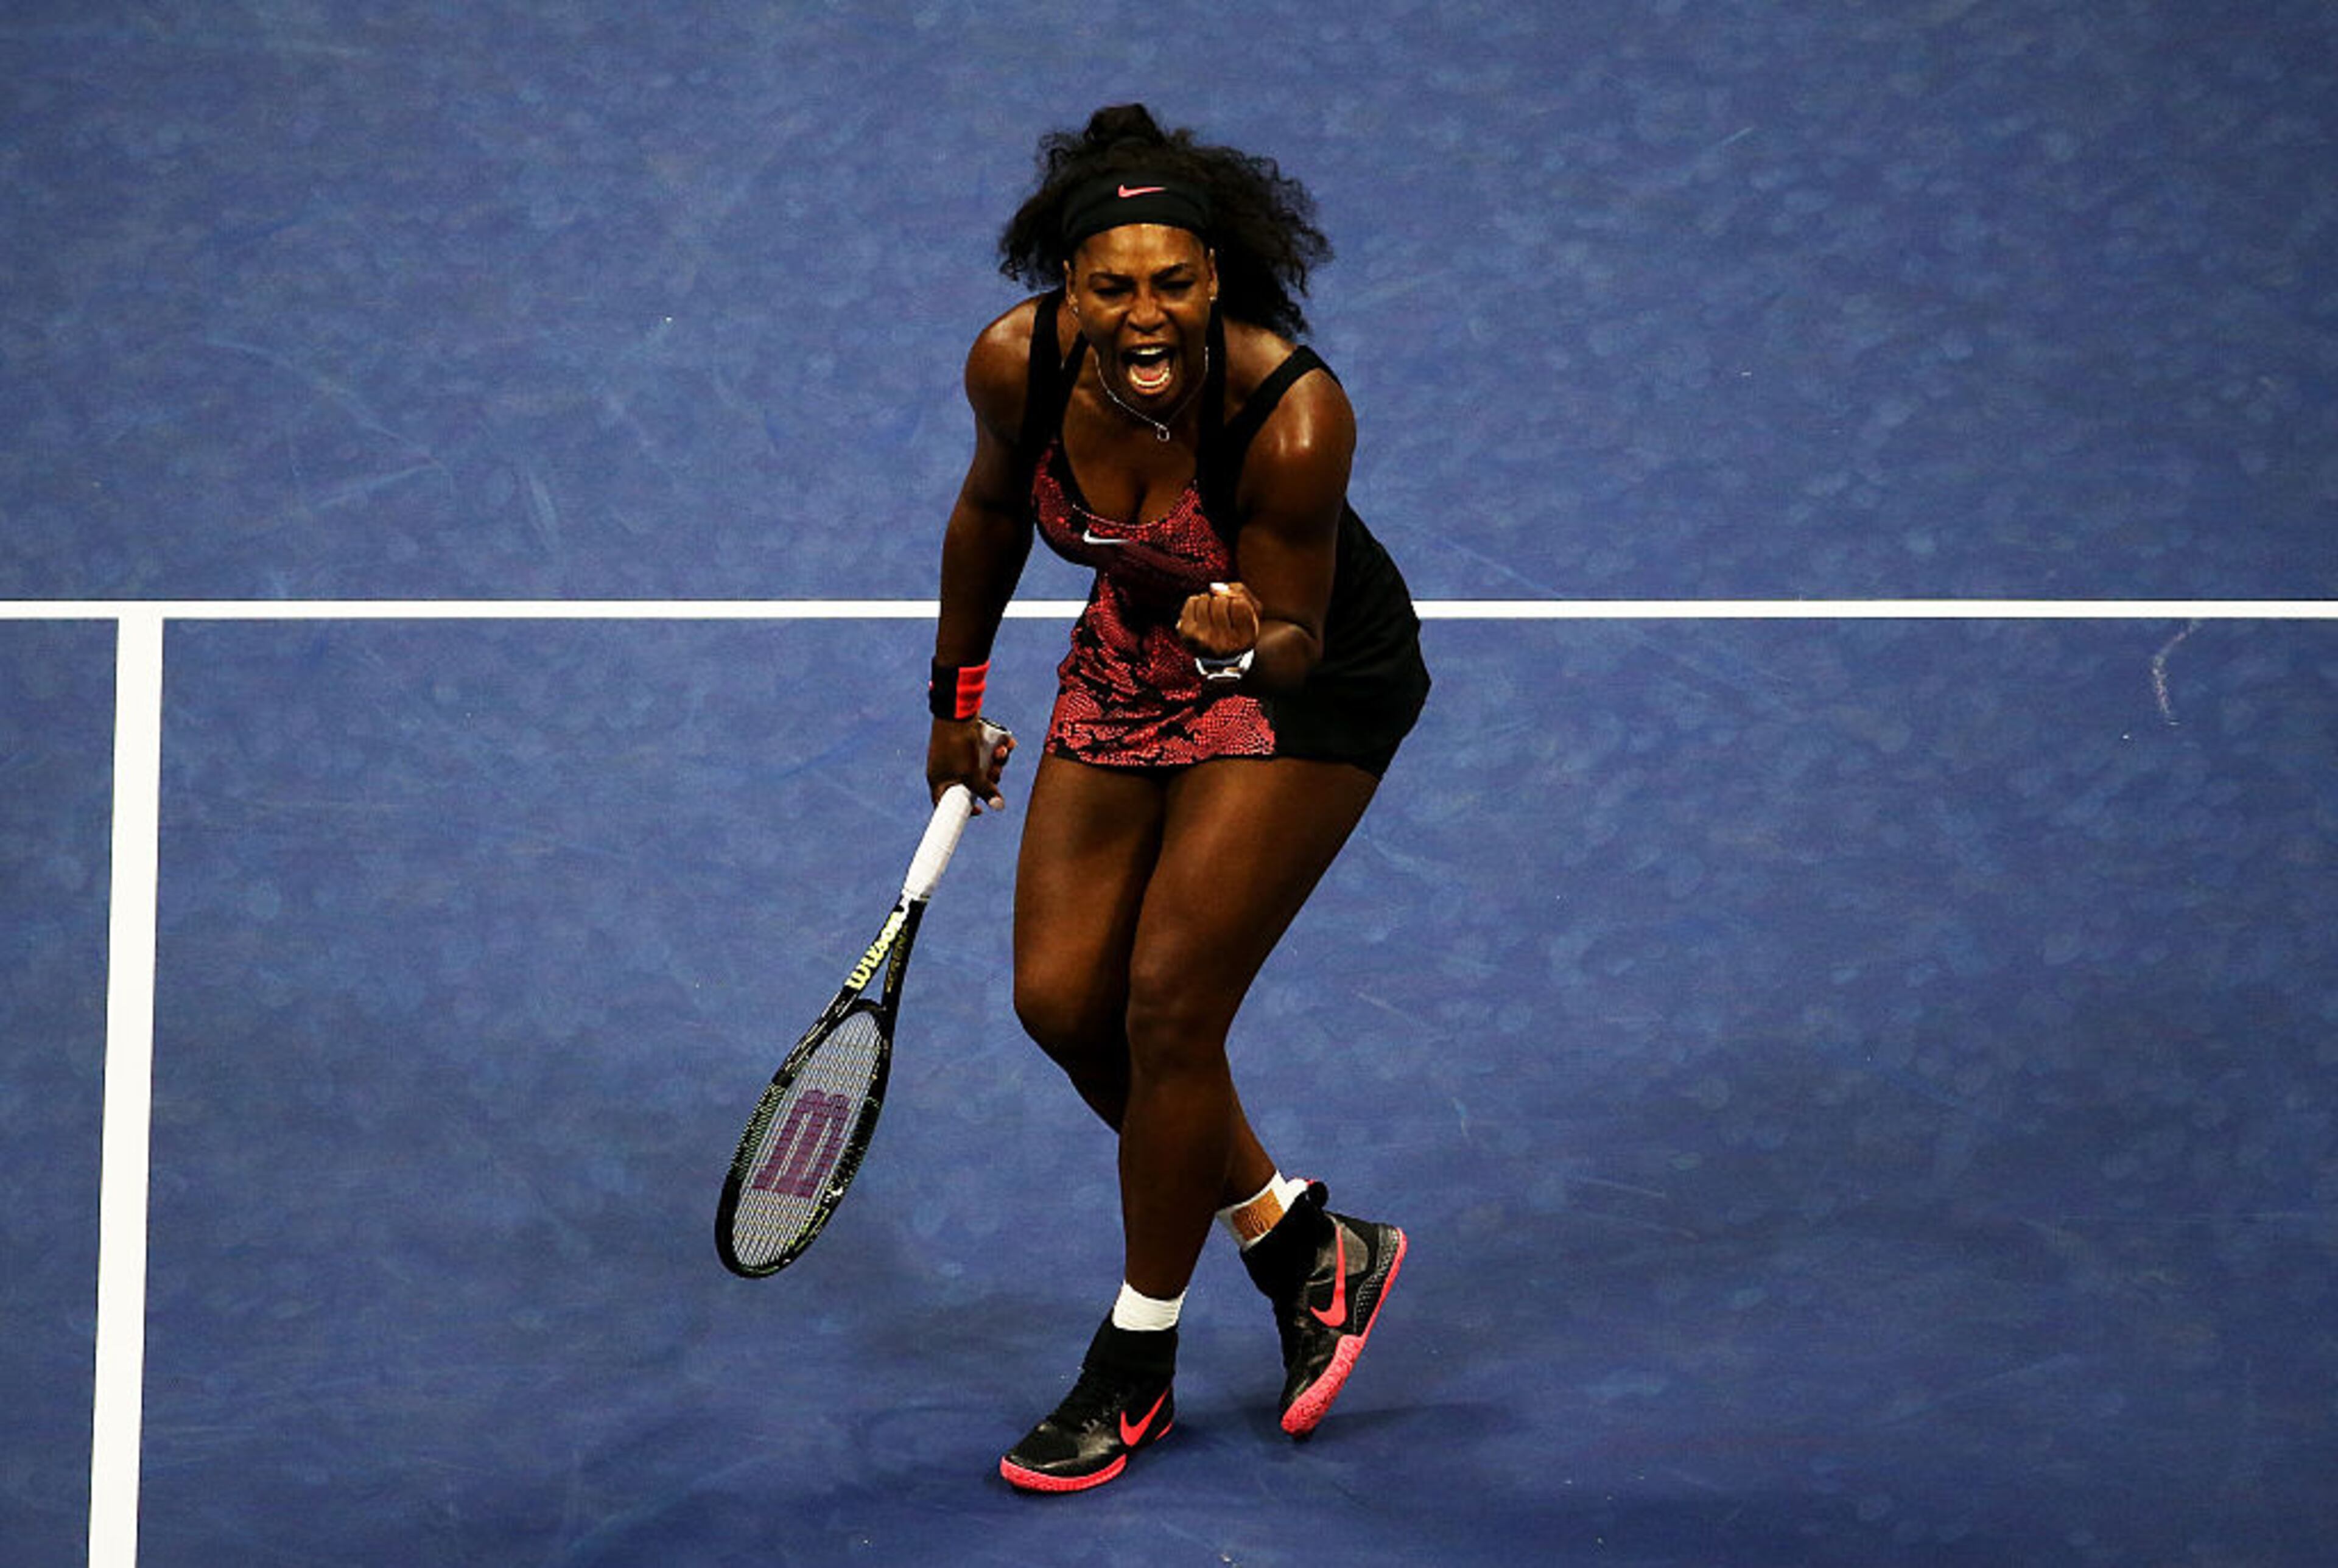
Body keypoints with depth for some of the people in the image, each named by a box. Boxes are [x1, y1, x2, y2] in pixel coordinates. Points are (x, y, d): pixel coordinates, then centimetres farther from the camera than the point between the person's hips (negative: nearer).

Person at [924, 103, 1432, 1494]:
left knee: (1169, 1007, -8)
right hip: (1132, 661, 6)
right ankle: (1298, 1238, 23)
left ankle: (1135, 1365, 11)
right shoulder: (1017, 363, -22)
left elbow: (1292, 647, -24)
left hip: (1302, 678, -6)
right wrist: (958, 691, 11)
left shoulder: (1294, 417, -35)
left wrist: (1237, 645, -47)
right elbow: (993, 508, 1)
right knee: (1062, 998, 2)